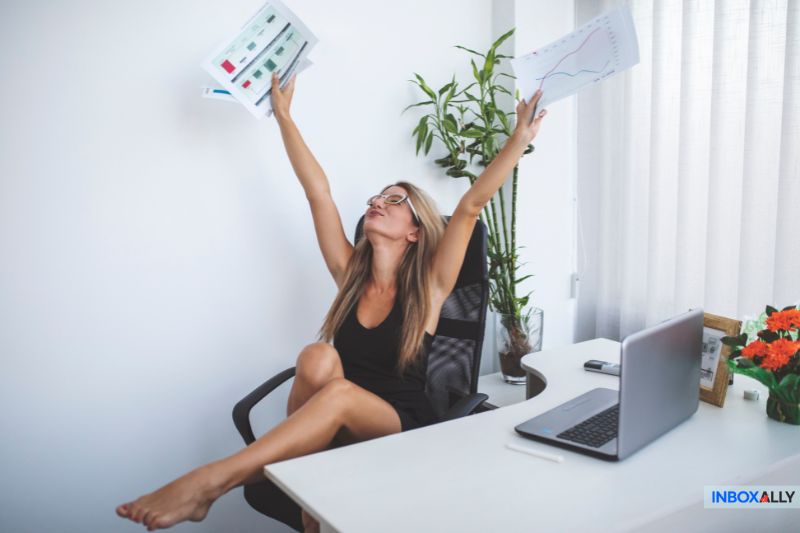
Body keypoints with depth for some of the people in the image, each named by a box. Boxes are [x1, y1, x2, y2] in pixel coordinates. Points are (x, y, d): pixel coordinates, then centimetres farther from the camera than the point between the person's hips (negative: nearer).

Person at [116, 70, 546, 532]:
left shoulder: (428, 285, -2)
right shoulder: (350, 273, 6)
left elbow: (471, 205, -11)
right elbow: (318, 191, 3)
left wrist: (521, 137, -17)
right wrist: (284, 115, 3)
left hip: (403, 431, -2)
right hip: (336, 425, 3)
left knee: (339, 394, -36)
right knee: (319, 359, -31)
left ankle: (207, 482, -39)